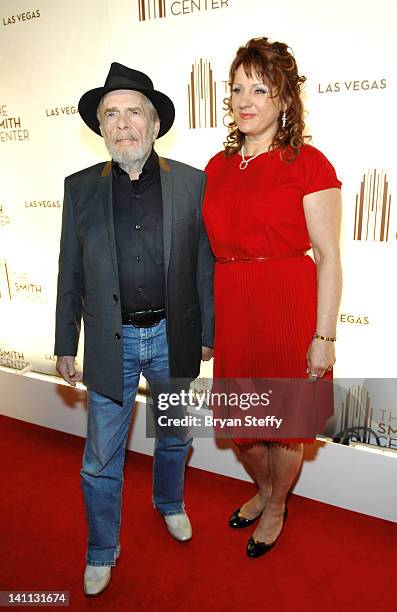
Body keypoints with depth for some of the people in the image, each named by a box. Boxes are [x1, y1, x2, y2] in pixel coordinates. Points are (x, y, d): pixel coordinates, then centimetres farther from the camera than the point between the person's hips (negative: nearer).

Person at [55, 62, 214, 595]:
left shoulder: (191, 183, -2)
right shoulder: (81, 187, 0)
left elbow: (205, 264, 1)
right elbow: (71, 273, 3)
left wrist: (207, 333, 3)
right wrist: (66, 344, 4)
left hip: (172, 337, 1)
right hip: (111, 341, 0)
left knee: (174, 437, 22)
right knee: (102, 457, 11)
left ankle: (170, 502, 53)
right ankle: (103, 550, 37)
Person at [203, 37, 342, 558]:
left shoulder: (308, 164, -7)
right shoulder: (218, 166, 9)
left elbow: (328, 256, -9)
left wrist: (324, 337, -13)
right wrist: (206, 315, 11)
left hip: (289, 306, -5)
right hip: (231, 309, 5)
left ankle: (277, 508, 42)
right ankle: (263, 490, 49)